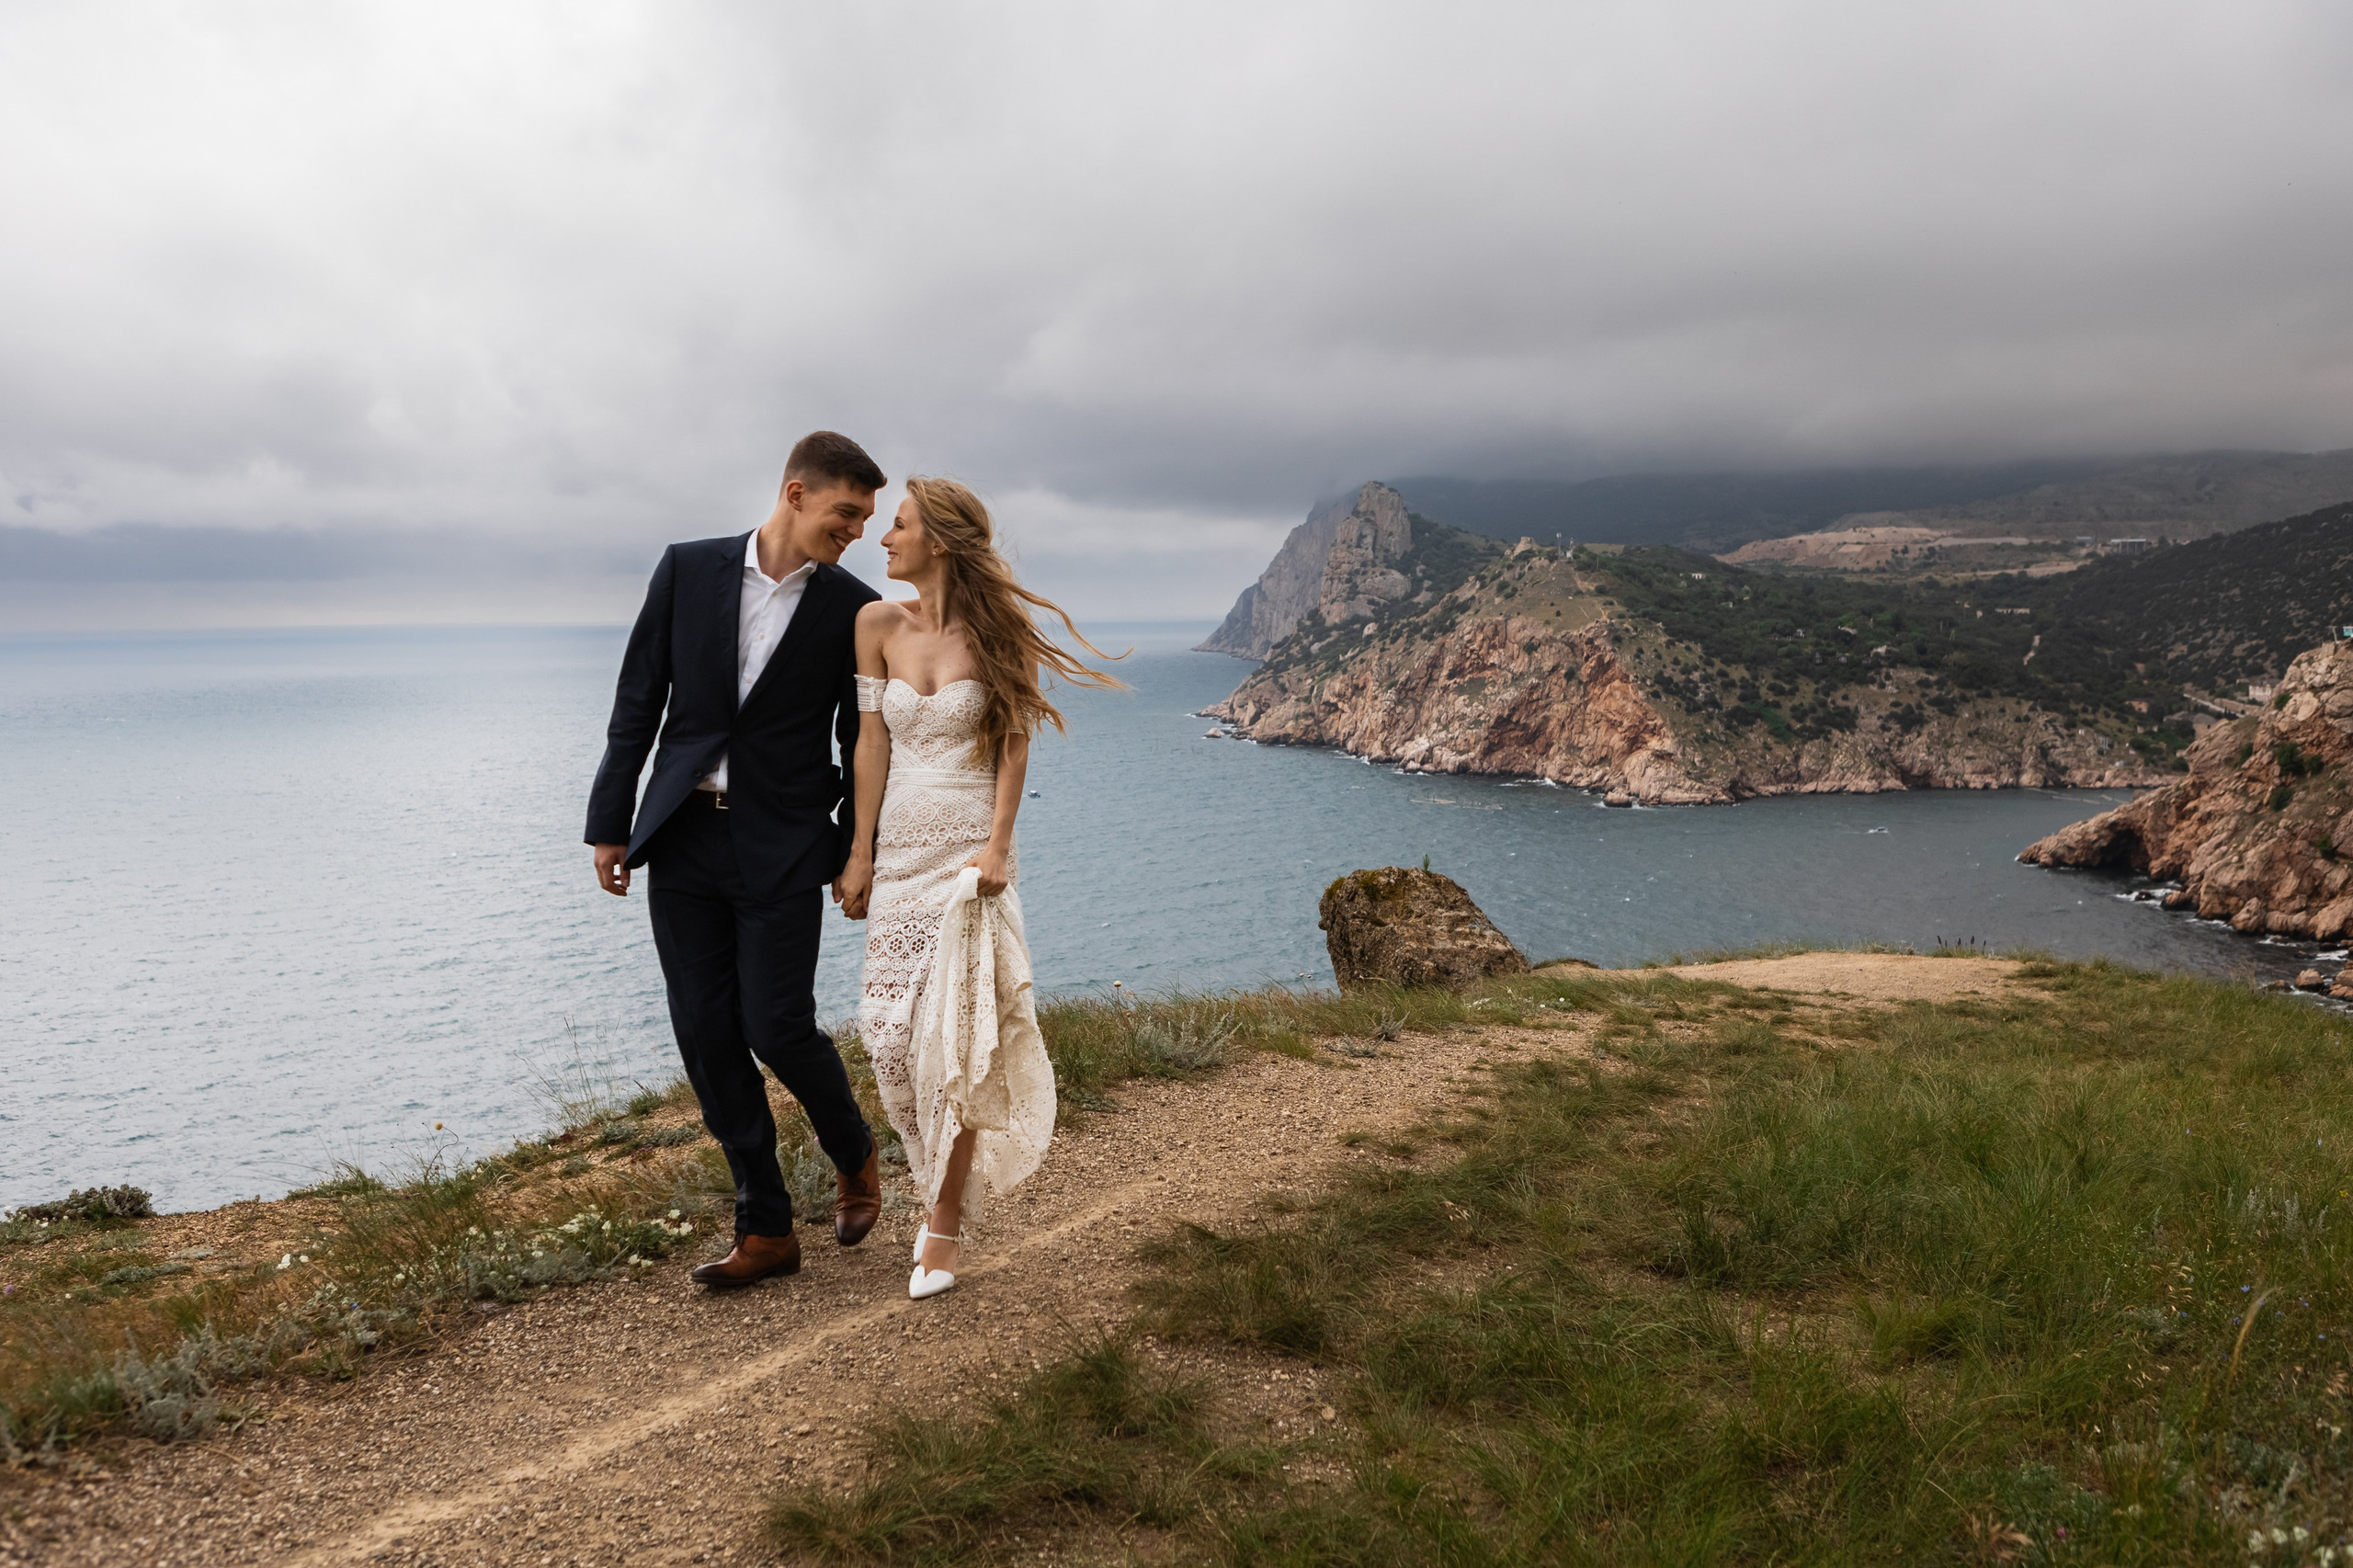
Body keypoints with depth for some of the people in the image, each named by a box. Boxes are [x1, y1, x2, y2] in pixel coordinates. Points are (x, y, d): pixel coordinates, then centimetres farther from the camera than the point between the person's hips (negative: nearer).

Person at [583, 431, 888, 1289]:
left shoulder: (853, 609, -2)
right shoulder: (687, 570, 1)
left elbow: (862, 742, 4)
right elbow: (638, 701, 4)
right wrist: (611, 822, 3)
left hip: (781, 848, -2)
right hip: (683, 838, 3)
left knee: (777, 1029, -7)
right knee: (706, 1036, 4)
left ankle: (855, 1158, 25)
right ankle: (765, 1229, 17)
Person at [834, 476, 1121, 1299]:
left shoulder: (998, 631, -4)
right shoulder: (879, 623, 3)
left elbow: (1014, 744, -2)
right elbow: (871, 744, 3)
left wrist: (997, 844, -12)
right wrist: (859, 854, 1)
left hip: (971, 852, -3)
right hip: (900, 852, 3)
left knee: (954, 1038, -5)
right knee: (890, 1033, 1)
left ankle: (947, 1220, 8)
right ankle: (936, 1186, 24)